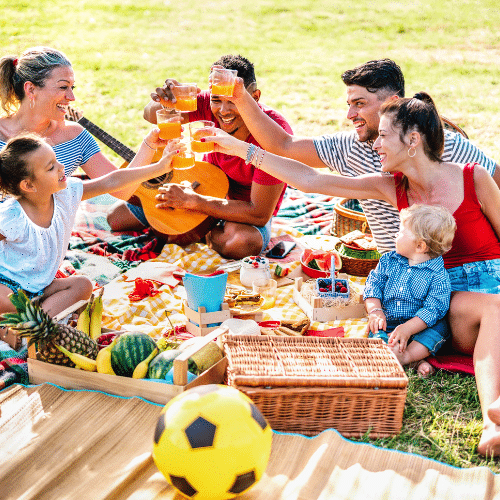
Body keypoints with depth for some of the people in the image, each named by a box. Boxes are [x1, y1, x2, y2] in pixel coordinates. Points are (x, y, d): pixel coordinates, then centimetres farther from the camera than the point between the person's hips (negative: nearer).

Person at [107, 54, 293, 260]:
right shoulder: (211, 105, -19)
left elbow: (260, 214, -33)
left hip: (247, 211, -4)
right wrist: (166, 103, -36)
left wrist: (191, 200, -30)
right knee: (116, 216, -1)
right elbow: (152, 116, -10)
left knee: (243, 242, -41)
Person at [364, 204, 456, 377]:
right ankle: (415, 360, -32)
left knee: (438, 328, -29)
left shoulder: (438, 275, -12)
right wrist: (375, 311, -11)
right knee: (377, 337, -27)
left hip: (420, 325, -2)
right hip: (388, 323, 2)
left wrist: (407, 328, -28)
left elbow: (433, 309, -17)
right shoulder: (388, 260, 5)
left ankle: (407, 355, -34)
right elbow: (373, 285, 6)